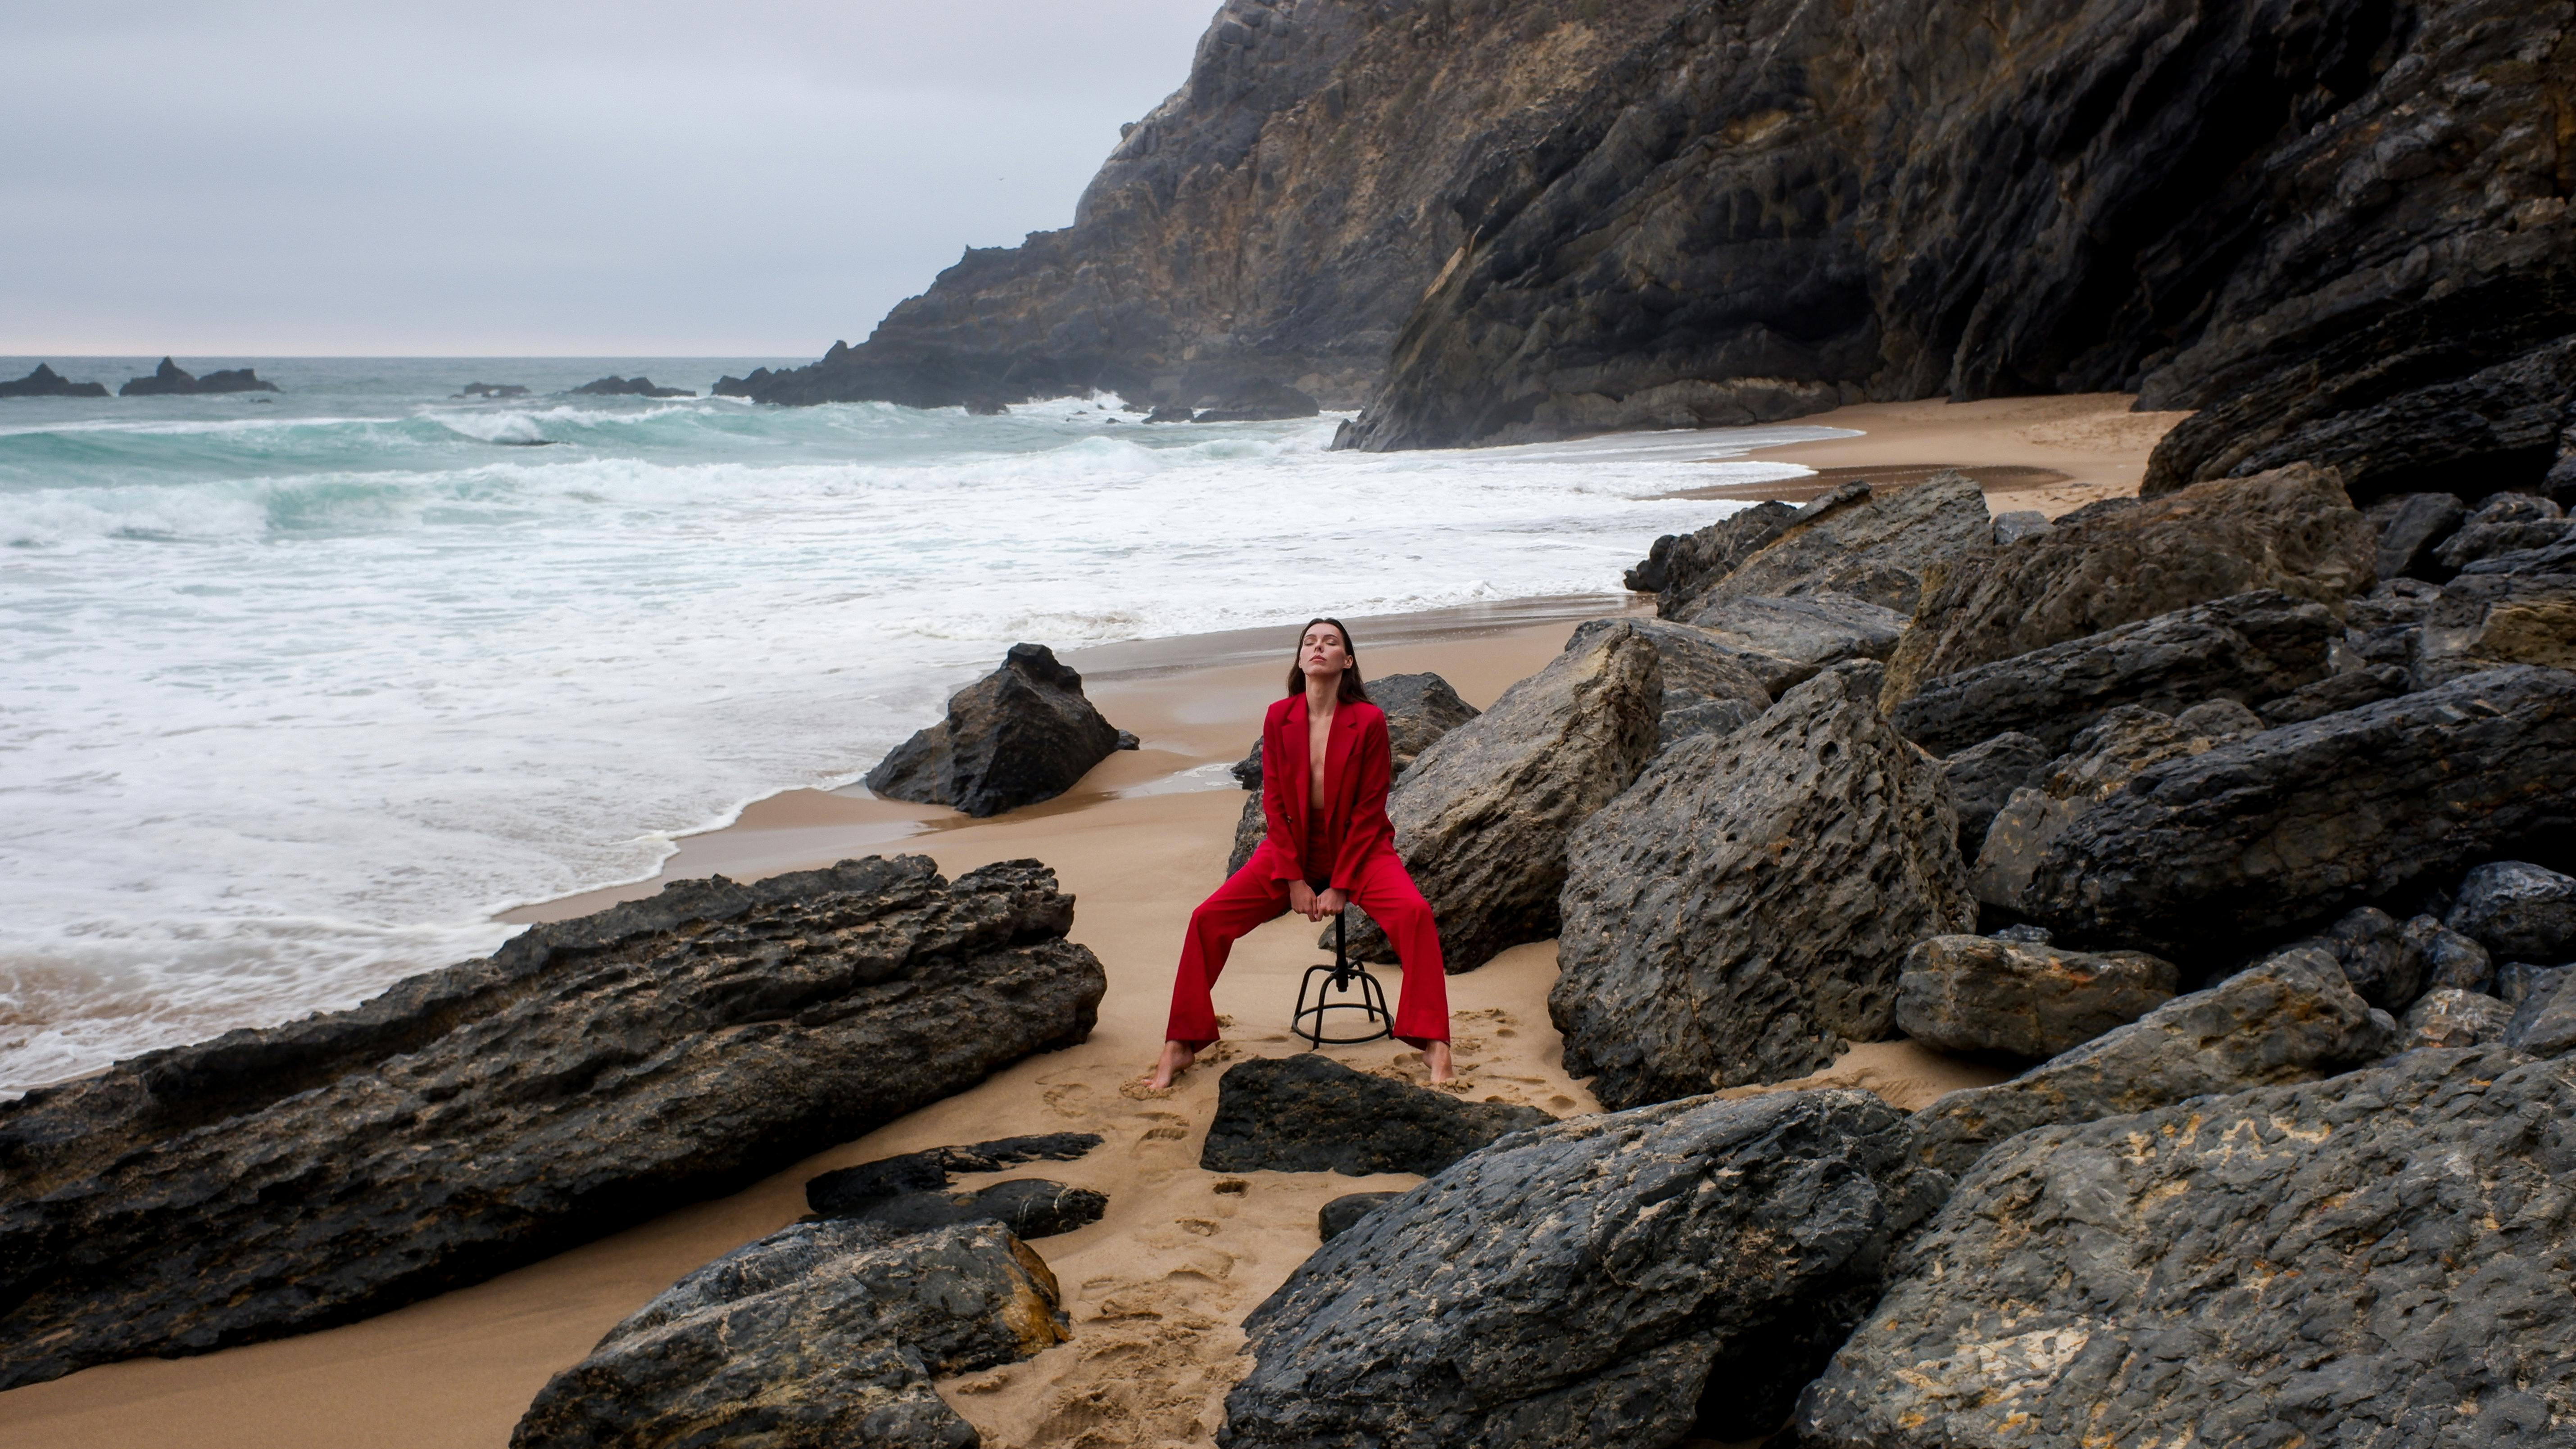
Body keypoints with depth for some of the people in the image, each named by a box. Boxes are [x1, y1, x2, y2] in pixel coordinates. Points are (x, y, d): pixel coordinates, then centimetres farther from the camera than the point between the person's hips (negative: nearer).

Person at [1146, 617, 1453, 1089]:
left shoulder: (1369, 721, -13)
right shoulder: (1279, 718, -6)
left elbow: (1370, 809, -12)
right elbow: (1274, 802, -3)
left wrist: (1341, 886, -16)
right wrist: (1294, 881, -10)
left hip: (1357, 848, -2)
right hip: (1292, 848, 2)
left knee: (1414, 912, -30)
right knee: (1208, 918, -14)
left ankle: (1433, 1045, -23)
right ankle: (1181, 1046, -3)